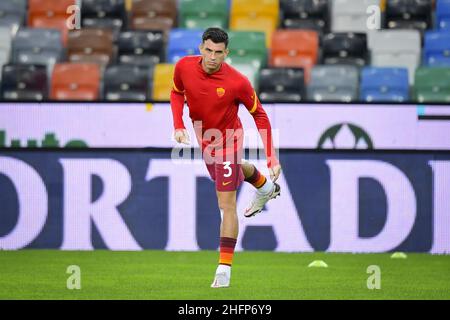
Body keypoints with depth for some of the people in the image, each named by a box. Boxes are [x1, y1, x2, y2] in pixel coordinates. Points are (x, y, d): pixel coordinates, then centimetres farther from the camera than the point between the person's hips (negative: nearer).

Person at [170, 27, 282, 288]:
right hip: (204, 138, 6)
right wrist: (179, 126, -12)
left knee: (227, 205, -10)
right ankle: (266, 188, 67)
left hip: (227, 142, -6)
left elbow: (259, 115, -16)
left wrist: (272, 158, -19)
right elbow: (177, 93, 3)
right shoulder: (184, 67, -19)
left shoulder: (238, 82, -30)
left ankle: (224, 268, -5)